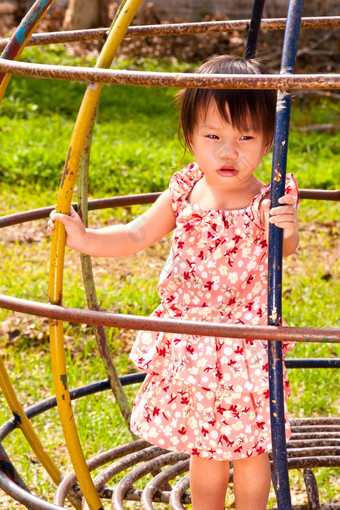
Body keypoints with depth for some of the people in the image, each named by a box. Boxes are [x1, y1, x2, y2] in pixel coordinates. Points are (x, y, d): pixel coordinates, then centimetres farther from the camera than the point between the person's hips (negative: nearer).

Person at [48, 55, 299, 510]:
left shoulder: (268, 202, -16)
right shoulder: (184, 193, -4)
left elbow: (286, 248, -35)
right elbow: (136, 235, 6)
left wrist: (286, 229, -57)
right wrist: (84, 237, -7)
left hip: (245, 348, -3)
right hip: (190, 348, 4)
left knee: (249, 450, 11)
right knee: (202, 450, 18)